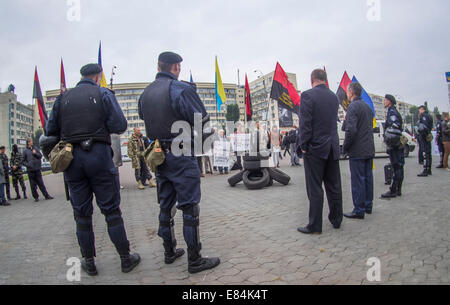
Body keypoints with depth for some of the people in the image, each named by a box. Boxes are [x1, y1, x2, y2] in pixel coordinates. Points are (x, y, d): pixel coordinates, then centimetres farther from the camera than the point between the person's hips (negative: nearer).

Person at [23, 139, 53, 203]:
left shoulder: (35, 148, 9)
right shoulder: (25, 151, 4)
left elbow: (40, 156, 6)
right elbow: (24, 161, 5)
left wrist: (35, 153, -11)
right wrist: (28, 164, -12)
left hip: (37, 169, 1)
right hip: (30, 170, -1)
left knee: (41, 183, 4)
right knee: (33, 185, 3)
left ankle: (46, 196, 8)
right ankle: (36, 197, 13)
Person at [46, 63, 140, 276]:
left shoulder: (63, 98, 11)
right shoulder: (103, 94, 0)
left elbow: (51, 131, 10)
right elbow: (120, 126, -8)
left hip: (71, 158, 3)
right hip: (98, 155, -3)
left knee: (82, 213, 11)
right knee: (111, 210, 3)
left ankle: (89, 263, 21)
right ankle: (126, 259, 12)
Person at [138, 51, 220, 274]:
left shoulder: (145, 93, 8)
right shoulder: (182, 89, -14)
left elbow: (144, 118, 15)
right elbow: (202, 119, -14)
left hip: (158, 155, 7)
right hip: (181, 155, -7)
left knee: (166, 205, 17)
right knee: (190, 207, 0)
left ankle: (169, 252, 30)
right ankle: (194, 260, 8)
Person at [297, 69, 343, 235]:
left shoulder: (308, 95, -11)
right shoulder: (334, 97, 9)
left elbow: (305, 123, -15)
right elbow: (333, 121, 14)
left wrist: (303, 145, -7)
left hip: (315, 148, -6)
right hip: (333, 147, 6)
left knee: (315, 188, -1)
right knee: (334, 185, 15)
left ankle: (315, 226, 6)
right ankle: (336, 220, 27)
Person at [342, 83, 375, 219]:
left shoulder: (353, 106, -13)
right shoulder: (368, 107, 16)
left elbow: (351, 130, -21)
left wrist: (345, 147, -11)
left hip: (358, 151, -9)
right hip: (369, 150, 9)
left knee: (358, 180, -4)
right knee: (368, 178, 15)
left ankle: (359, 210, 1)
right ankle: (368, 206, 25)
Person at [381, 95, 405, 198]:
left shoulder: (392, 112, -11)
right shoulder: (395, 112, 21)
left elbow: (394, 128, -23)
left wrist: (389, 141, -25)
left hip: (394, 144, -10)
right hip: (399, 144, 10)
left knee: (396, 167, -9)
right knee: (399, 167, 11)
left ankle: (393, 191, -8)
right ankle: (398, 190, 18)